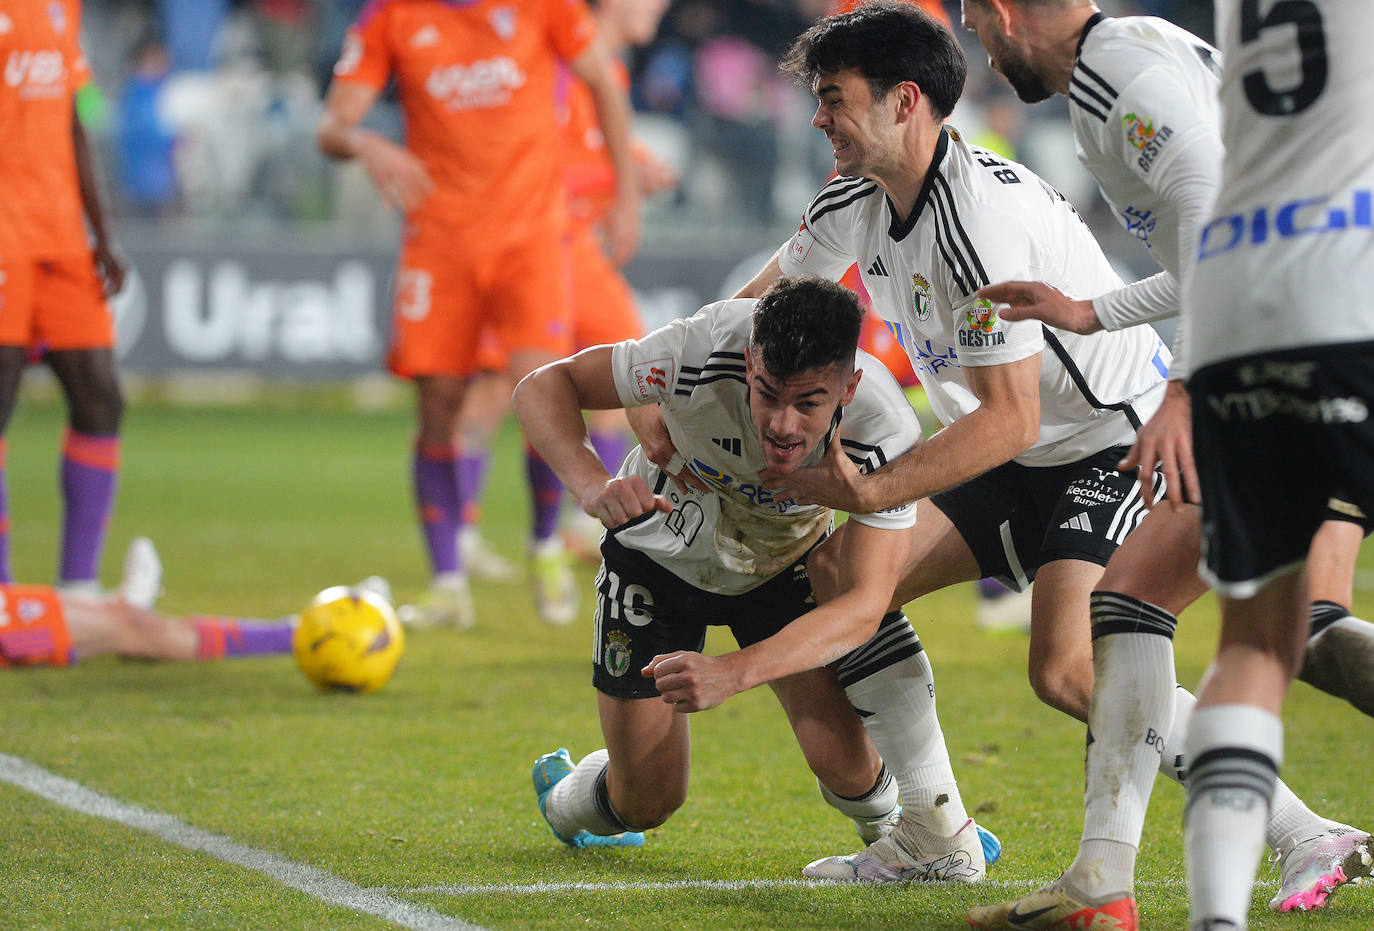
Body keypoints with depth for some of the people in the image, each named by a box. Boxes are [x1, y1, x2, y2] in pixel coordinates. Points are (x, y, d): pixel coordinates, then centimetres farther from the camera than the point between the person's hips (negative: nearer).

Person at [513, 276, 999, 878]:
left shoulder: (886, 433, -36)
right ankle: (562, 798, 38)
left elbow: (865, 602, -39)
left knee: (840, 755, -18)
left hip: (785, 560, 1)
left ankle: (935, 842, 16)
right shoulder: (703, 353, -39)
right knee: (646, 804, 1)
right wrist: (592, 486, -48)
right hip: (662, 552, -1)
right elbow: (544, 387, -27)